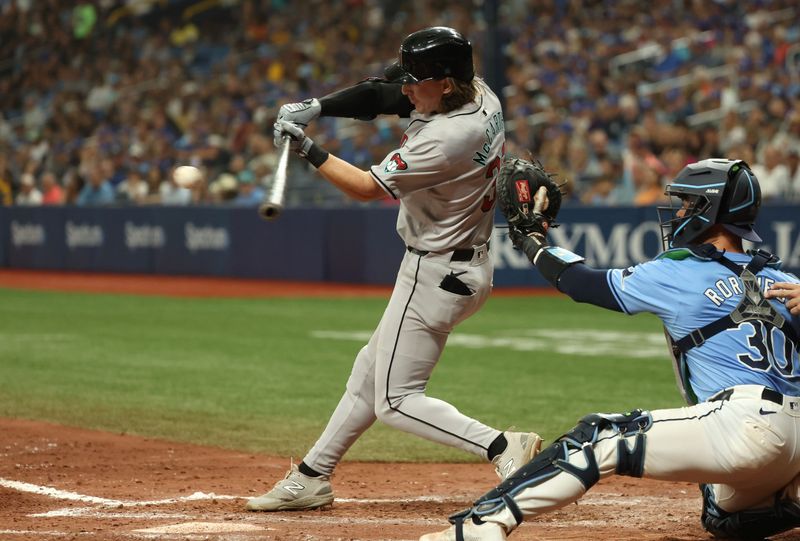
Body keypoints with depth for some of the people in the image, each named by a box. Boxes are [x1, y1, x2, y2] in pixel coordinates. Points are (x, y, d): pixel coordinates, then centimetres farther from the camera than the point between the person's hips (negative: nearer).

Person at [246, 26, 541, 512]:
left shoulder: (446, 140, -30)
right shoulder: (481, 95, -3)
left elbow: (366, 187, -19)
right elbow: (382, 95, 8)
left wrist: (306, 148, -12)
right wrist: (318, 107, -5)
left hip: (436, 274, -10)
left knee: (395, 400, -2)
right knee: (371, 370, 20)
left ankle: (503, 448, -11)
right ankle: (312, 477, 31)